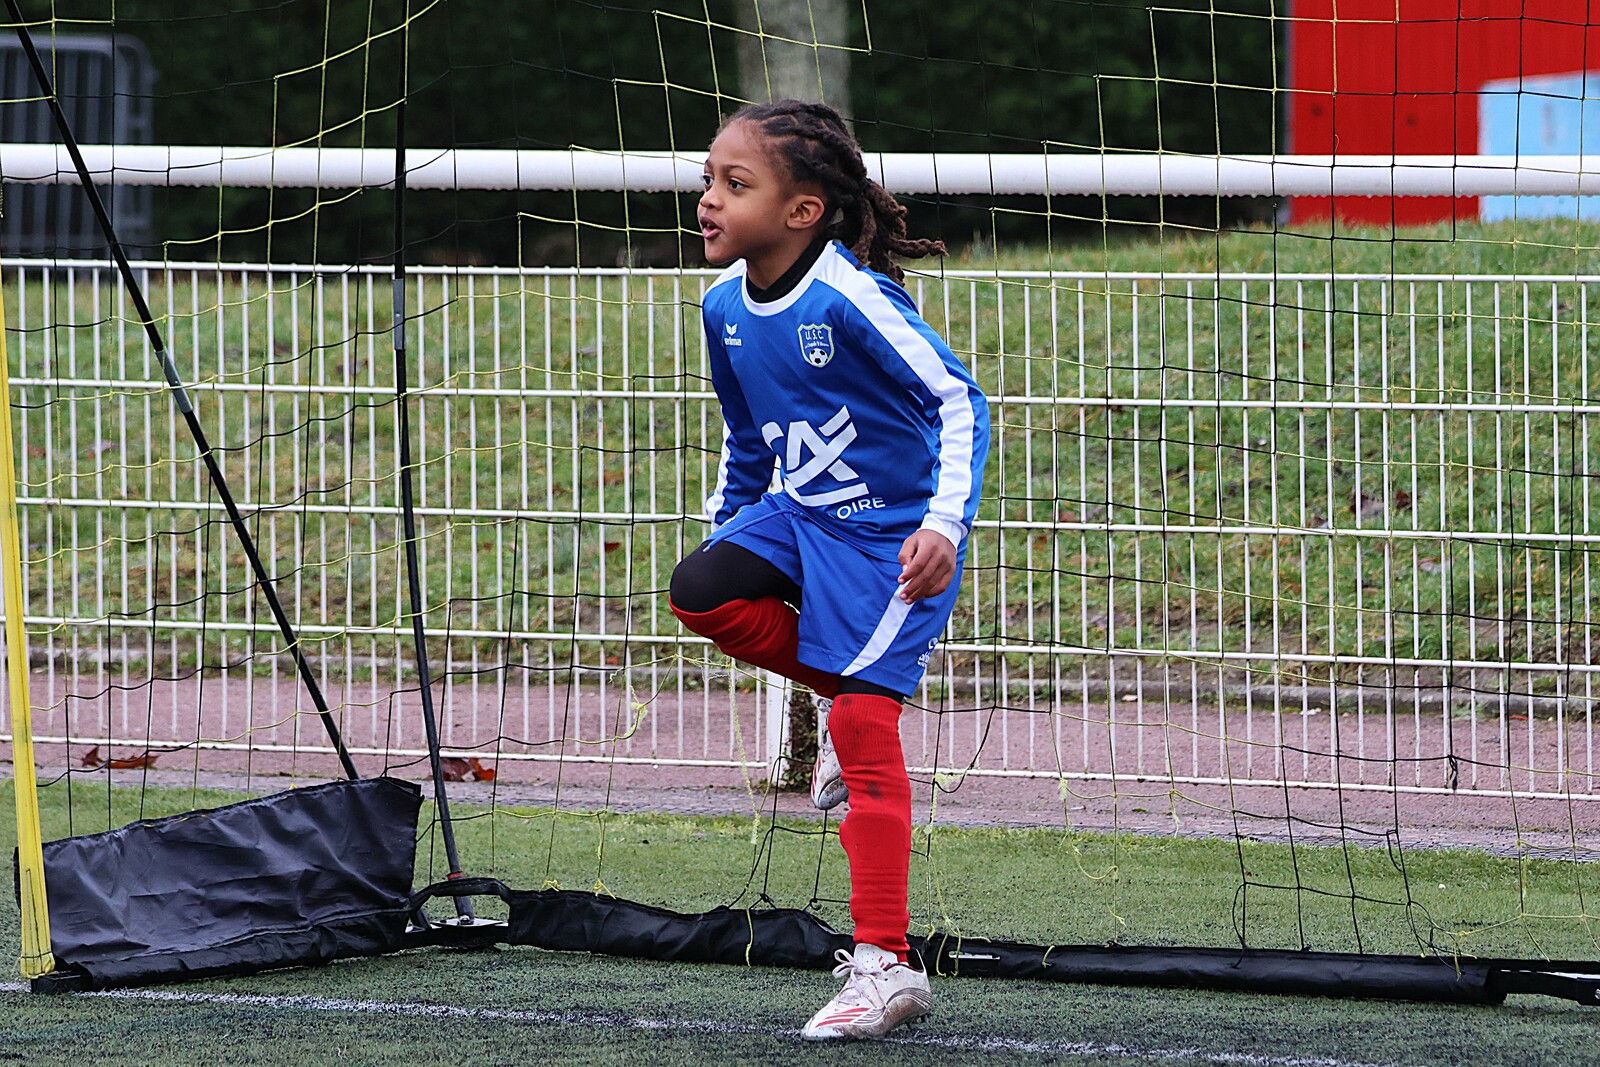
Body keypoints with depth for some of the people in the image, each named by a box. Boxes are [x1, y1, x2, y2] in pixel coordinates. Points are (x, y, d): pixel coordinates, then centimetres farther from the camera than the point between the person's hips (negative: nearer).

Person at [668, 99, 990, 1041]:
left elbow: (960, 403, -23)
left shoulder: (850, 299, -24)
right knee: (700, 591, -15)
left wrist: (946, 524, -32)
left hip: (893, 533, -8)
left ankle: (888, 966, -9)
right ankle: (870, 686, 7)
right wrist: (726, 522, 18)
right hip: (803, 514, 8)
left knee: (863, 726, -13)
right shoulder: (726, 305, 0)